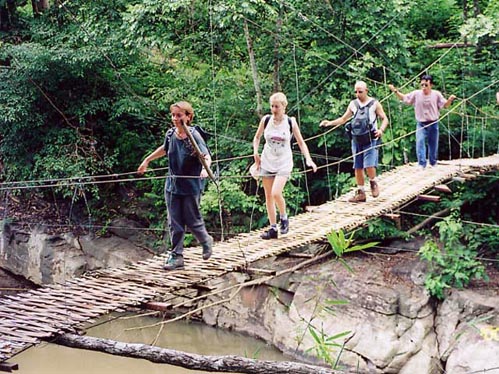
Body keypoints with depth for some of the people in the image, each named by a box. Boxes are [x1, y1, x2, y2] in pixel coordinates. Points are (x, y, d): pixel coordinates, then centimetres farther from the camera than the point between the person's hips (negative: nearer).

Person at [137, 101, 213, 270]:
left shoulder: (194, 136, -15)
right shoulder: (170, 134, 2)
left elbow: (207, 157, -25)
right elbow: (164, 149, 24)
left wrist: (204, 169, -47)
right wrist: (146, 160, 32)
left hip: (191, 187, -5)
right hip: (172, 185, 5)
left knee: (192, 221, 5)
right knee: (174, 223, 4)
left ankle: (206, 241, 34)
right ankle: (176, 256, 10)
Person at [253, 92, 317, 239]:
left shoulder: (291, 122, -7)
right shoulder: (266, 120, -3)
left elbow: (301, 142, 0)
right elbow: (257, 137, 14)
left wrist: (308, 159, -12)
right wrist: (255, 153, 0)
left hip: (284, 163, -3)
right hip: (267, 162, 3)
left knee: (276, 193, -20)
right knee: (268, 196, 4)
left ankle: (284, 218, 8)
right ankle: (273, 228, 14)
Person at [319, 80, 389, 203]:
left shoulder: (374, 104, -1)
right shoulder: (353, 104, 10)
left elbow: (384, 119, -1)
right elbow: (343, 119, 18)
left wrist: (381, 130, -20)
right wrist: (329, 123, 4)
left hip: (370, 139, -4)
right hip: (356, 139, 4)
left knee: (369, 165, -17)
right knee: (357, 167, 4)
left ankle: (373, 183, 13)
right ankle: (360, 193, 14)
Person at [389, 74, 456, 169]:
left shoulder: (436, 94, -5)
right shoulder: (416, 94, -5)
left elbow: (445, 105, 2)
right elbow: (404, 98, 8)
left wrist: (450, 99, -17)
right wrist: (395, 91, -4)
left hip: (433, 123, 1)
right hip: (421, 124, -1)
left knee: (433, 145, 12)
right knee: (420, 142, -19)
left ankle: (433, 164, 31)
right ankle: (421, 165, -17)